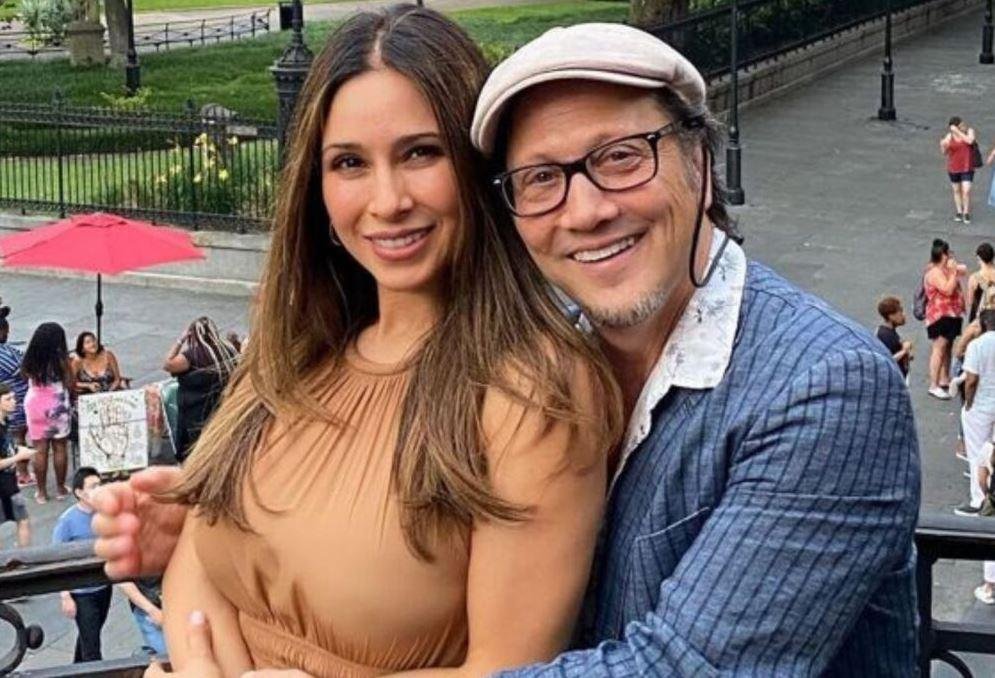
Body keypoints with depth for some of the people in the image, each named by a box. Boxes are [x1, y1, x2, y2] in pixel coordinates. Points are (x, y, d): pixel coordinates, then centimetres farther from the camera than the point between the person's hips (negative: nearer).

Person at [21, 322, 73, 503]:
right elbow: (69, 384, -12)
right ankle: (60, 488, 18)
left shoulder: (30, 360, -7)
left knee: (40, 450, 7)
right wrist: (68, 365, 1)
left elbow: (25, 375, 7)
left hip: (35, 405, 3)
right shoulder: (60, 359, -15)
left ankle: (41, 492, 12)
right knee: (60, 448, 11)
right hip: (57, 406, -2)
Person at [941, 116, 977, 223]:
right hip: (953, 167, 2)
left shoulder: (969, 131, -7)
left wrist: (958, 132, -27)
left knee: (966, 191, -8)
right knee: (957, 190, 13)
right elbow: (945, 152, -5)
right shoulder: (949, 136, -6)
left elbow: (970, 141, -28)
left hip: (967, 167, -2)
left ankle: (966, 213, 9)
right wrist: (943, 145, -27)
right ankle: (959, 212, 29)